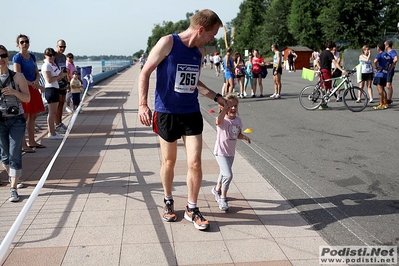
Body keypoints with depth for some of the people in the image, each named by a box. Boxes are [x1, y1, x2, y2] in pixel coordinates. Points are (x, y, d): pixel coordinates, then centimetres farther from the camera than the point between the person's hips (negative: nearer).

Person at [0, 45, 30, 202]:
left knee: (15, 155, -6)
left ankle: (13, 189, -3)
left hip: (16, 120, -2)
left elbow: (27, 98, -3)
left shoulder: (17, 77, -1)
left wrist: (14, 92, -19)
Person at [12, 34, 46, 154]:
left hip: (33, 89, 7)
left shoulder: (32, 56, 13)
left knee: (33, 116, 11)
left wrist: (36, 81, -8)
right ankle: (23, 145, 0)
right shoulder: (17, 58, -8)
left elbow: (37, 73, 15)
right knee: (24, 117, -5)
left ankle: (31, 141, 21)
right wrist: (36, 85, -15)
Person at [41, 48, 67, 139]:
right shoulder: (46, 65, -12)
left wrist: (62, 75, 3)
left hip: (56, 88, 10)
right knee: (52, 112, -6)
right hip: (50, 89, -10)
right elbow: (49, 80, -21)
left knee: (53, 112, 14)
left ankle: (51, 130, 22)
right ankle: (52, 133, -2)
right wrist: (60, 76, -13)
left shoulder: (53, 64, 16)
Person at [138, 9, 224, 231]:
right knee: (169, 162, 11)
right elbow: (145, 73, -10)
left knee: (195, 163, 0)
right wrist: (143, 104, -20)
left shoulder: (200, 51, 6)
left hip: (192, 114, 4)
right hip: (166, 114, -4)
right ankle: (168, 201, 34)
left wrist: (216, 97, 17)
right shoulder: (168, 43, -11)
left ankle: (192, 209, 18)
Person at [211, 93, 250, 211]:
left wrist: (244, 137, -7)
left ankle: (217, 189, 53)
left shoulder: (238, 120, 0)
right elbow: (218, 121, -47)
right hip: (221, 152, -7)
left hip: (231, 152, 8)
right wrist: (225, 109, -48)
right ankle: (222, 198, 0)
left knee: (224, 173, 26)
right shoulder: (223, 120, -21)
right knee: (228, 175, -19)